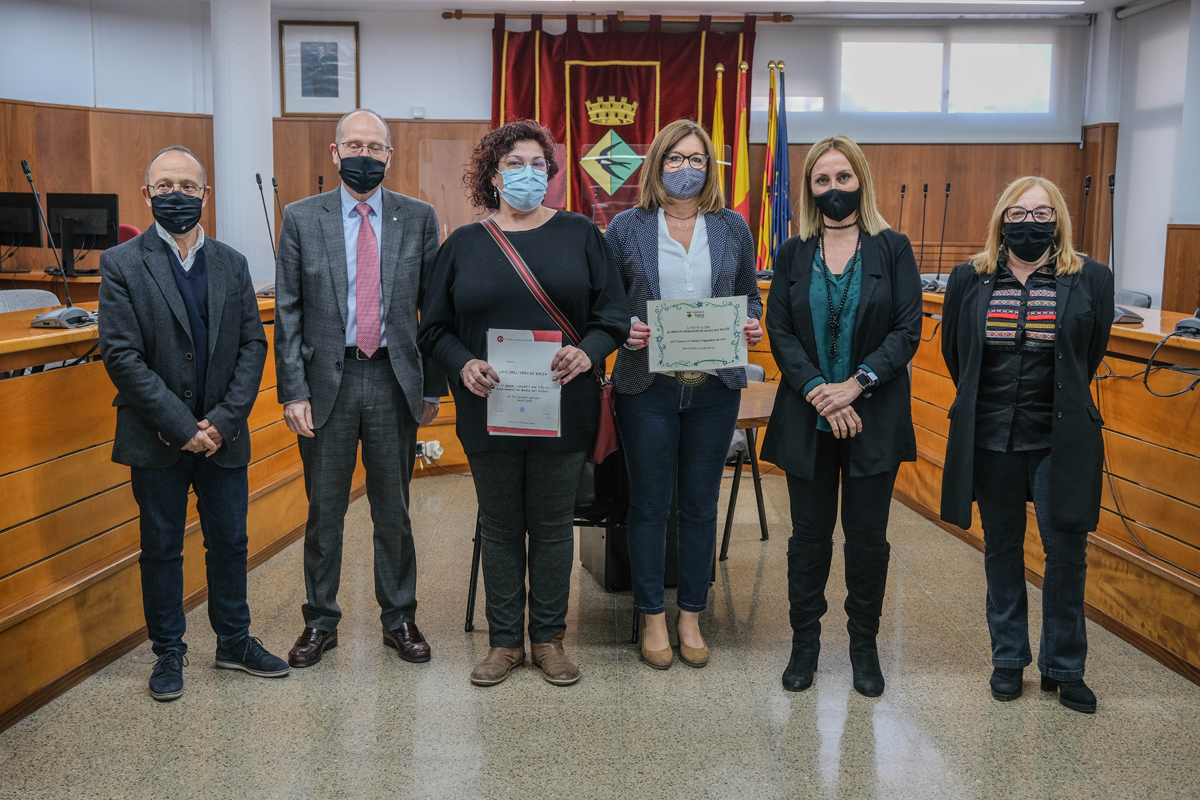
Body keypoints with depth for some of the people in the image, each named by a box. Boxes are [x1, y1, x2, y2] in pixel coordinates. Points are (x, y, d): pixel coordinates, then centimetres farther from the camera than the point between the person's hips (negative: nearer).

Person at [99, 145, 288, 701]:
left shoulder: (231, 264, 6)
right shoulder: (122, 265, -5)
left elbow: (253, 345, 2)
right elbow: (122, 355, -12)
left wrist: (222, 421, -10)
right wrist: (182, 426, -16)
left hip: (222, 436, 3)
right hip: (157, 442, -3)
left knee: (229, 542, 13)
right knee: (161, 548, 10)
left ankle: (234, 641, 30)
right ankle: (168, 653, 25)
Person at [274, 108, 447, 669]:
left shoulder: (418, 218, 4)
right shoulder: (301, 219, 2)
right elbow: (288, 313, 0)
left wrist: (432, 387, 2)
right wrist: (292, 391, -7)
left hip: (394, 380, 1)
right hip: (326, 379, 0)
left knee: (394, 508, 11)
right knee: (323, 510, 9)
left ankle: (399, 618, 25)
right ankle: (320, 622, 24)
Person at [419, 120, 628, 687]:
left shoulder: (580, 234, 5)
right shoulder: (463, 244, 7)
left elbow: (614, 314, 2)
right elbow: (435, 328, 6)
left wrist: (588, 352, -18)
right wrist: (463, 364, -13)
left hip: (562, 407, 0)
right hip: (488, 408, 1)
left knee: (553, 526, 8)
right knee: (500, 528, 9)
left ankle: (549, 638, 23)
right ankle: (505, 640, 23)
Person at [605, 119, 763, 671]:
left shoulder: (733, 229, 8)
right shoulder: (627, 227, 2)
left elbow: (749, 297, 15)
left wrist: (753, 326, -6)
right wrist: (624, 329, -14)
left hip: (715, 385, 2)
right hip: (648, 384, -2)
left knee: (700, 504, 10)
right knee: (649, 503, 6)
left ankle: (690, 615, 25)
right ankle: (652, 617, 21)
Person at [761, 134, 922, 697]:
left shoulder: (892, 249, 3)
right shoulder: (792, 255, 7)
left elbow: (908, 330, -5)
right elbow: (779, 333, 0)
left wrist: (855, 385, -16)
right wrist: (818, 391, -14)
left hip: (874, 417, -1)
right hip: (807, 418, 1)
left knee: (868, 535, 7)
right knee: (809, 534, 8)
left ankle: (864, 645, 23)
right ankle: (805, 641, 23)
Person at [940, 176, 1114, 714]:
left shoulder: (1090, 280, -2)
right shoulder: (969, 280, 1)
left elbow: (1090, 353, 10)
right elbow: (954, 351, 13)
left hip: (1060, 440, -1)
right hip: (990, 438, 1)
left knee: (1066, 551, 0)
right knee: (1001, 548, 11)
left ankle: (1063, 666, 19)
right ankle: (1008, 659, 26)